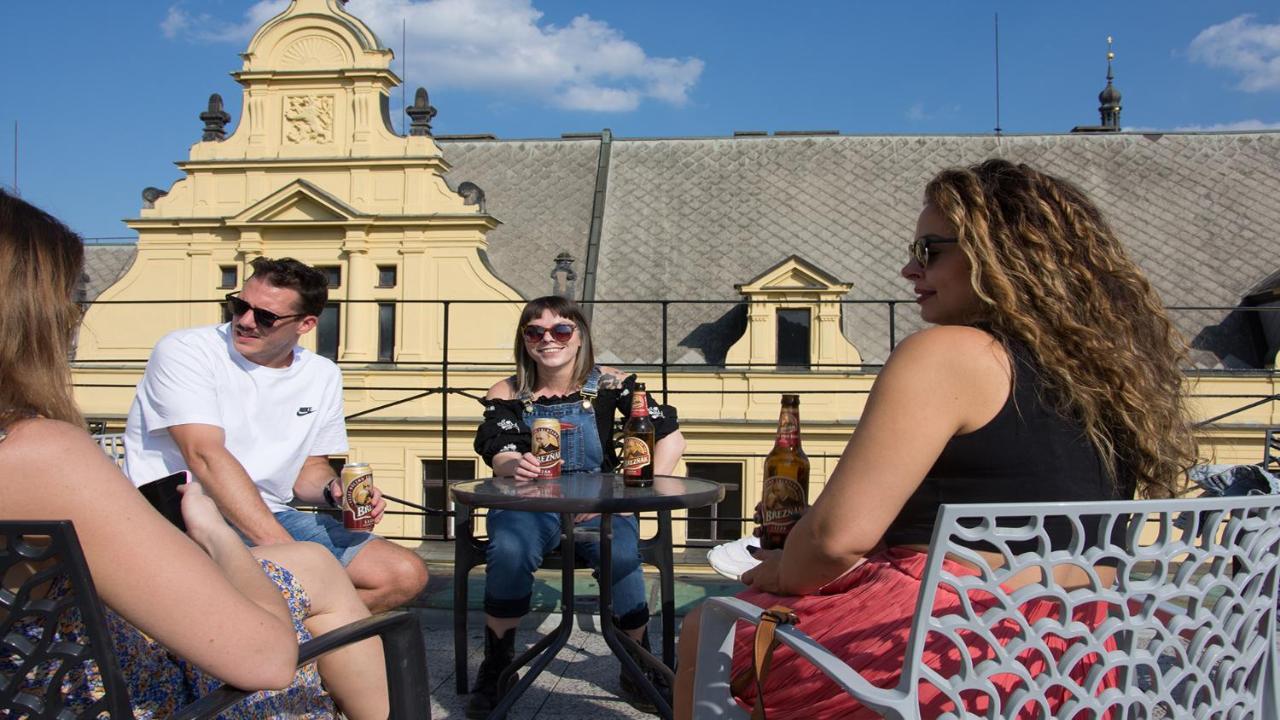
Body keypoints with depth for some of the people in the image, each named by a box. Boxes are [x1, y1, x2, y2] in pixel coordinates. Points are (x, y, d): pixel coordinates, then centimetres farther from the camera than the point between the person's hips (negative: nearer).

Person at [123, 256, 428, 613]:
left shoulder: (322, 375, 10)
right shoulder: (184, 352, -7)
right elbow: (206, 456, -20)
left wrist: (333, 488, -6)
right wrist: (280, 546, -28)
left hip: (272, 516, 7)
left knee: (406, 574, -10)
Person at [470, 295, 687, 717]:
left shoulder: (608, 384, -1)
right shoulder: (507, 395, 2)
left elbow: (671, 435, -3)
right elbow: (499, 455, -13)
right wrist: (515, 466, -37)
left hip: (600, 503, 0)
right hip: (528, 506, 1)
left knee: (622, 556, -32)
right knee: (510, 552, -33)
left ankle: (638, 667, -4)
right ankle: (495, 670, -10)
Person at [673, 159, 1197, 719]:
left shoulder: (947, 354, -16)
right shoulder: (1109, 373, 7)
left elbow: (840, 534, -22)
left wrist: (784, 573, 0)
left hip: (944, 663, -9)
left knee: (706, 634, 14)